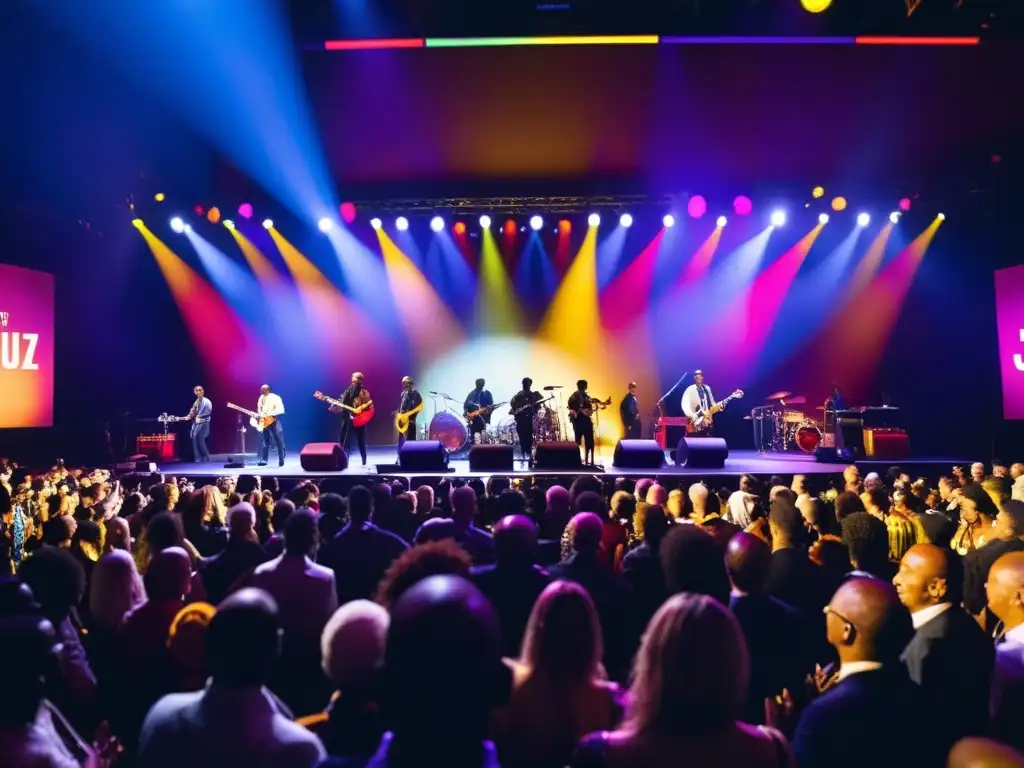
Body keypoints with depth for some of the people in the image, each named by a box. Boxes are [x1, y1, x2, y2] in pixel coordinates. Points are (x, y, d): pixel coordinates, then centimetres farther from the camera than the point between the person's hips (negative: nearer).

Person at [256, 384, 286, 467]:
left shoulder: (276, 398, -9)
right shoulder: (262, 397, 9)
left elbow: (281, 410, -17)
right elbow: (259, 407, 19)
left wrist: (269, 413, -23)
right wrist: (260, 414, -2)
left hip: (274, 421, -5)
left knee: (279, 441, -3)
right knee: (265, 441, 6)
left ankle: (281, 460, 4)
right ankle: (263, 460, 10)